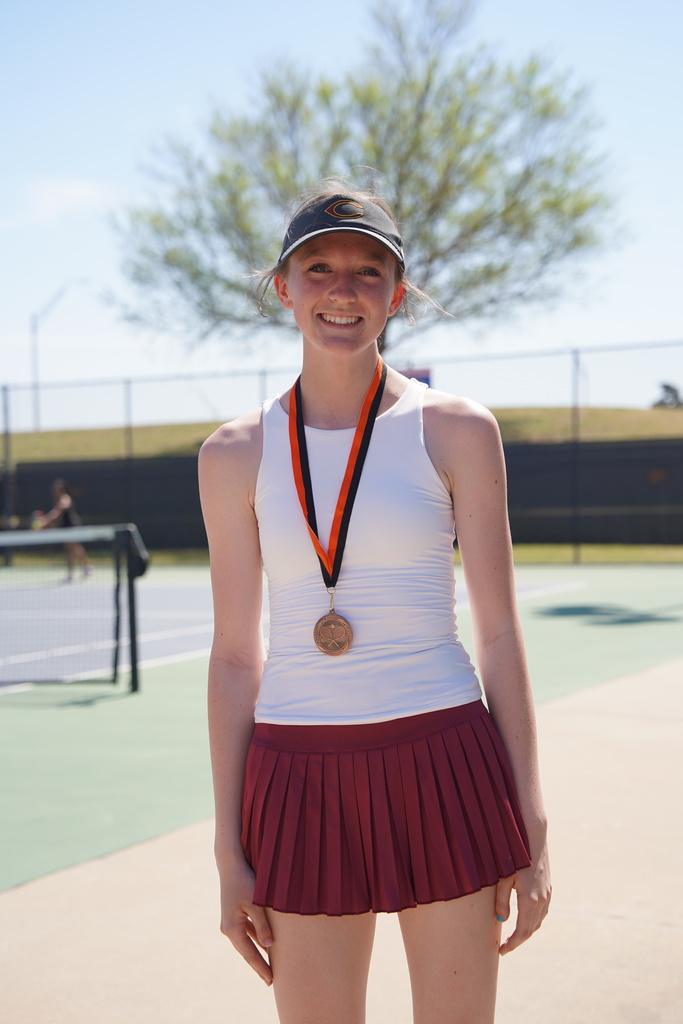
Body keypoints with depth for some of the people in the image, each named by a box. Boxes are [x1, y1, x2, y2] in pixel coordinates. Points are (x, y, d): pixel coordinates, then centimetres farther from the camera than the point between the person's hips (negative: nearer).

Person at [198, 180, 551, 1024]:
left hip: (443, 772, -1)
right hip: (301, 785, 1)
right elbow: (235, 657, 5)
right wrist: (229, 854, 4)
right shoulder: (236, 455, 3)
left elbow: (499, 635, 0)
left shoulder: (457, 432, -1)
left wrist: (532, 832, -2)